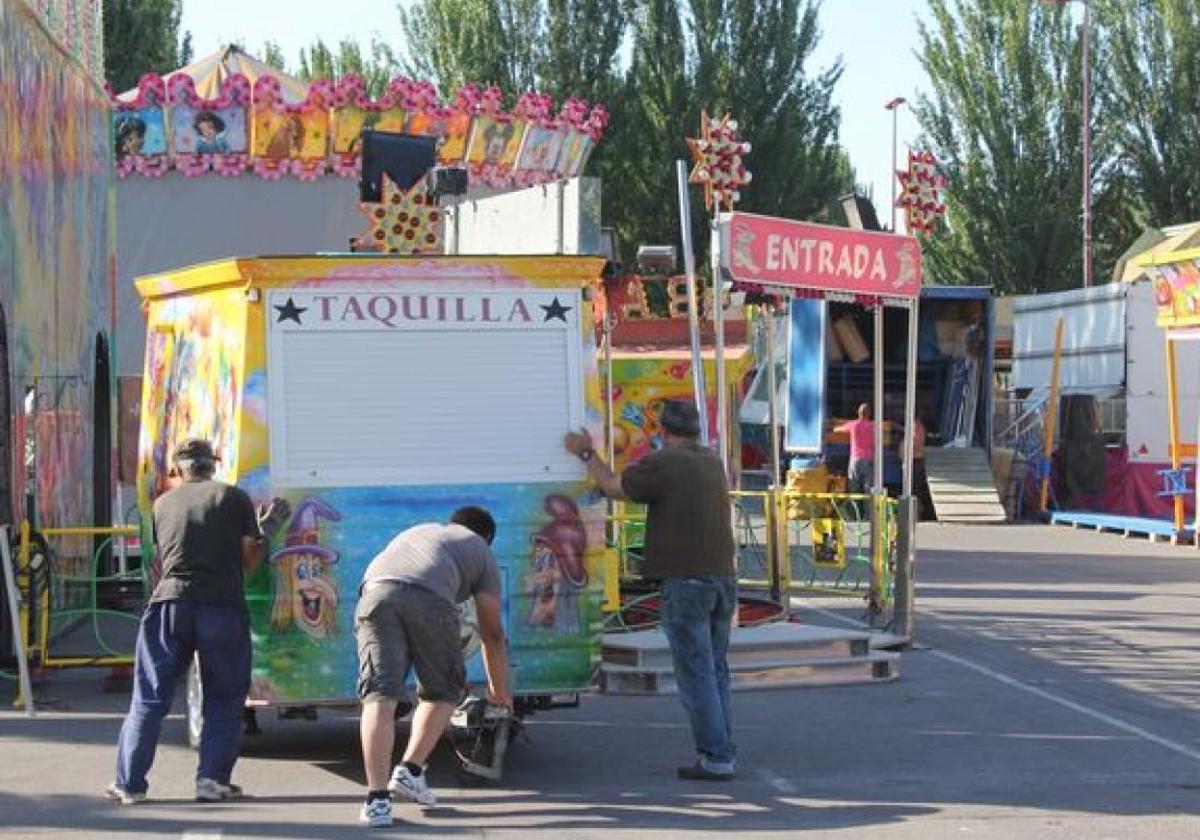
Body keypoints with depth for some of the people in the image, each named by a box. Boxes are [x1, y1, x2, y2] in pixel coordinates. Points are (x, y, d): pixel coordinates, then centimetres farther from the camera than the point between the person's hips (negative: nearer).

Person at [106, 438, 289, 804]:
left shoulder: (163, 503, 14)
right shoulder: (234, 498, 6)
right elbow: (249, 559, 4)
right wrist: (267, 530, 21)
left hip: (170, 601, 2)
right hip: (222, 606, -2)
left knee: (149, 698, 7)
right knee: (224, 698, 11)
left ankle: (130, 783, 5)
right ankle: (212, 779, 3)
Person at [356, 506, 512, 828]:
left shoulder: (416, 532, 44)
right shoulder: (481, 551, 30)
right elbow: (492, 633, 30)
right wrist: (499, 690, 43)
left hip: (376, 591, 3)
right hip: (429, 598, -3)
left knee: (379, 696, -5)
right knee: (442, 692, 18)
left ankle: (377, 798, -16)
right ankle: (410, 771, 3)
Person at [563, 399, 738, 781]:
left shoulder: (663, 463, -9)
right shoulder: (713, 462, 14)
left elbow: (614, 487, 1)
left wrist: (588, 455, 16)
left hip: (686, 580, -7)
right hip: (723, 576, 7)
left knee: (695, 672, -4)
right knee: (716, 670, 13)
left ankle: (715, 757, -7)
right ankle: (724, 753, 13)